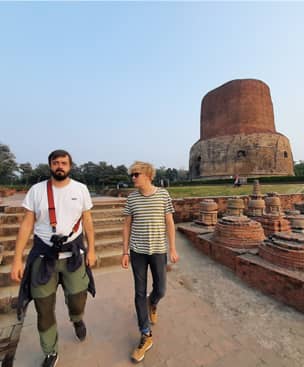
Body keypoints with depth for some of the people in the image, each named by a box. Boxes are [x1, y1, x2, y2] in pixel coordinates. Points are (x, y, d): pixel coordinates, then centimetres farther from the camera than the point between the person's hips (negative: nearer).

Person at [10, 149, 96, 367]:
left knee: (77, 302, 11)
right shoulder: (36, 190, -4)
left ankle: (77, 320, 51)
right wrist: (17, 259, -5)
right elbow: (27, 225, -2)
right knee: (44, 309, 13)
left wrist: (91, 249, 0)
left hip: (73, 254, 0)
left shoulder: (81, 189, -4)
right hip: (44, 255, 1)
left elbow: (87, 221, 1)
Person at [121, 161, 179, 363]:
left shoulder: (163, 194, -6)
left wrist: (173, 249, -1)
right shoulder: (131, 198, -2)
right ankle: (146, 336, 29)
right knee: (140, 293, 9)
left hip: (158, 250, -1)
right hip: (137, 252, 1)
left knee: (160, 290, 12)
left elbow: (169, 223, -2)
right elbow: (127, 226, 4)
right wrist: (125, 251, 3)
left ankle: (152, 304, 49)